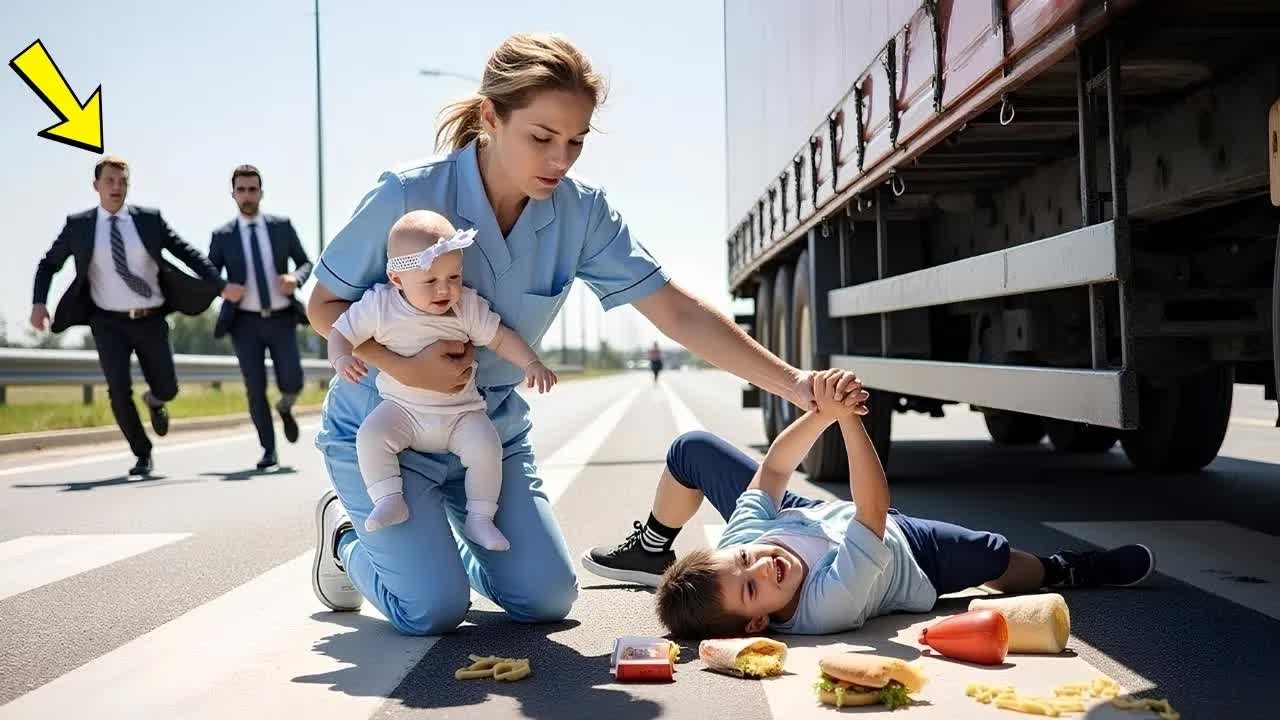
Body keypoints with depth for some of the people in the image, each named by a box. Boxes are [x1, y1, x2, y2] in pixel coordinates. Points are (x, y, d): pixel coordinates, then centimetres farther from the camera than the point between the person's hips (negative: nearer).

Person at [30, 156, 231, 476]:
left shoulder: (149, 219, -1)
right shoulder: (78, 225, -1)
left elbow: (187, 253, 0)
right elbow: (48, 265, 9)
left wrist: (220, 285, -10)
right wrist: (38, 303, -6)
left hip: (151, 320, 1)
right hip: (109, 323, -1)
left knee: (167, 389, 0)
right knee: (119, 390, -14)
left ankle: (153, 401, 40)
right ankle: (142, 454, 7)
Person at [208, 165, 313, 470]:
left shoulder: (282, 226, 4)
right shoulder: (222, 236, 3)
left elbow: (305, 263, 9)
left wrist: (296, 279, -14)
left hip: (281, 319, 0)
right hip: (246, 322, 0)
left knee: (292, 383, -9)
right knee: (256, 389, -3)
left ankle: (284, 408, 28)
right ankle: (269, 450, 13)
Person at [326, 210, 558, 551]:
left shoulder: (468, 306, -5)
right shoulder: (379, 305, -10)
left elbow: (501, 338, 1)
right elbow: (340, 333, -3)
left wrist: (531, 363, -14)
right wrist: (341, 359, -25)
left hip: (462, 412, 1)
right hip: (402, 410, 0)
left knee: (486, 446, -22)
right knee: (370, 434, -27)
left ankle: (479, 517, -7)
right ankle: (388, 499, -14)